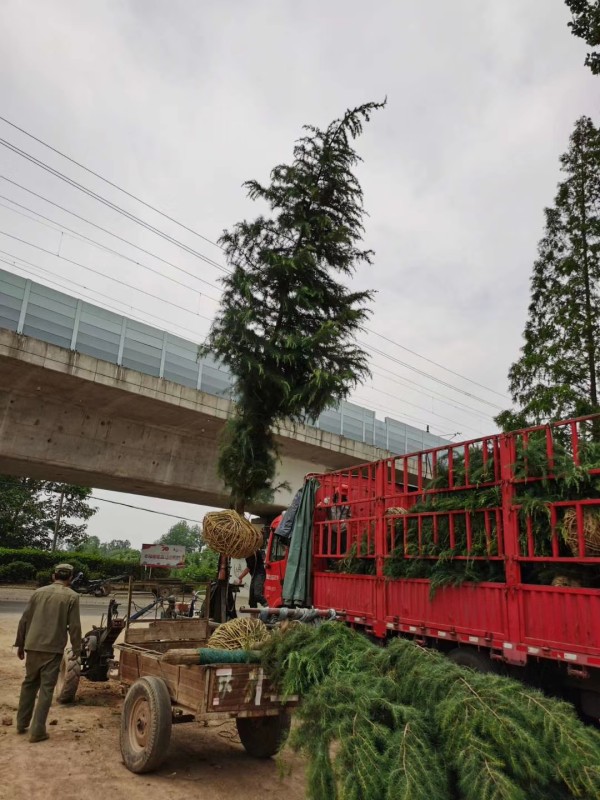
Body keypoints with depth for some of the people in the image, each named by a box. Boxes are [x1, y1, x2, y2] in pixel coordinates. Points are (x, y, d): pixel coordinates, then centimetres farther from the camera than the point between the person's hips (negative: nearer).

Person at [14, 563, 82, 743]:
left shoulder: (39, 592, 7)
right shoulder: (72, 596, -6)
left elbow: (25, 620, 9)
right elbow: (74, 626, -8)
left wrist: (20, 643, 19)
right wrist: (76, 649, 3)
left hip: (32, 646, 5)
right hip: (53, 648, -5)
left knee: (29, 683, 21)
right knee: (46, 688, 3)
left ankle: (22, 723, 30)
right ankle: (37, 731, 4)